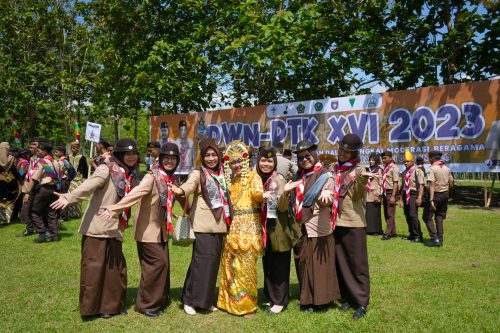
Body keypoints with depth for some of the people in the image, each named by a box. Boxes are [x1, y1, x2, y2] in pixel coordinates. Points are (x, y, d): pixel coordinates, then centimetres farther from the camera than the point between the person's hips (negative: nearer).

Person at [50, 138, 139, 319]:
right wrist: (69, 197, -40)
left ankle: (112, 304, 27)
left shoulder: (130, 175, 10)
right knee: (94, 266, 1)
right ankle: (92, 306, 16)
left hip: (114, 229, 7)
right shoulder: (106, 170, -11)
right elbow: (88, 186, -26)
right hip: (97, 227, -7)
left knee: (116, 267, 12)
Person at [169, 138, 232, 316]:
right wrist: (180, 190, -48)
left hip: (219, 224, 6)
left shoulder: (221, 174, 14)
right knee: (203, 259, -10)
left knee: (214, 260, 9)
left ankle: (206, 299, 22)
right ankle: (190, 299, 5)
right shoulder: (198, 173, -4)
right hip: (203, 224, -6)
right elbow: (190, 184, -26)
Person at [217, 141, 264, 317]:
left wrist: (261, 194, -47)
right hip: (233, 226, 6)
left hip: (249, 226, -6)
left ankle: (247, 304, 14)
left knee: (246, 265, -1)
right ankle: (230, 301, 27)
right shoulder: (230, 179, 12)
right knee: (230, 264, 11)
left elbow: (258, 193, -26)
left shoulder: (253, 176, -7)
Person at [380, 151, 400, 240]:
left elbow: (395, 183, -14)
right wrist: (383, 196, 16)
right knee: (386, 214, 12)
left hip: (391, 192, -9)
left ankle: (388, 233, -2)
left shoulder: (394, 168, -8)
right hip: (385, 192, 9)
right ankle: (393, 232, 20)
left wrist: (393, 196, -19)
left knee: (390, 214, -5)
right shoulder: (385, 168, 16)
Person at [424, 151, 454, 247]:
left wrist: (431, 200, -24)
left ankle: (435, 238, -4)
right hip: (445, 195, 7)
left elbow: (432, 185, -21)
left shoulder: (432, 168, -14)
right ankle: (440, 240, 14)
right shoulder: (447, 168, 8)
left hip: (436, 195, -7)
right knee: (440, 218, 13)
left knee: (428, 217, 2)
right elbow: (451, 184, 10)